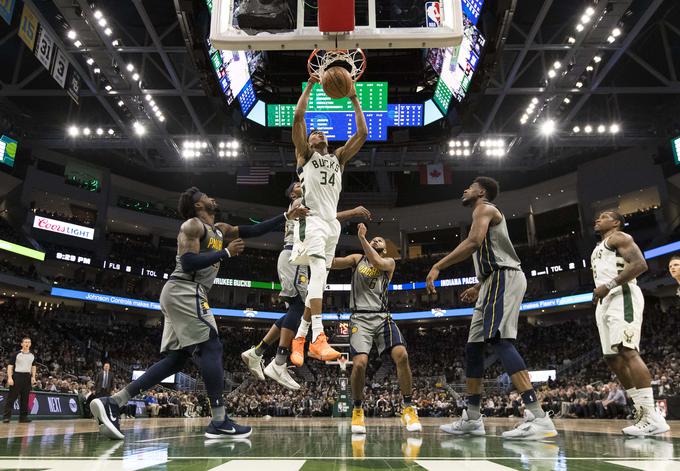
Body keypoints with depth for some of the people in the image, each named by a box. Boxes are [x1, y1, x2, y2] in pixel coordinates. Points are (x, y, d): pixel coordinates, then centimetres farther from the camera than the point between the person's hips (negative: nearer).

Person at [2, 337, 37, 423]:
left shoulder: (32, 355, 13)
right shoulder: (16, 354, -2)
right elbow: (10, 366, -5)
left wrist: (33, 377, 9)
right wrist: (9, 377, -15)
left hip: (27, 377, 5)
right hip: (17, 376, -5)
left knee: (25, 398, 6)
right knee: (11, 397, -6)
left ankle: (23, 417, 11)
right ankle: (6, 416, -2)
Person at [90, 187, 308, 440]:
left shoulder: (220, 230, 22)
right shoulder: (193, 225, -5)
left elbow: (253, 230, 22)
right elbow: (188, 263, -18)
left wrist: (286, 216, 19)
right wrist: (226, 253, -11)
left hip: (181, 295, 10)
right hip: (184, 291, -10)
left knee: (176, 359, 8)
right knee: (211, 347, -10)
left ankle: (111, 402, 5)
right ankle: (219, 422, -7)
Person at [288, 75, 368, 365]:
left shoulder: (338, 158, 25)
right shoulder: (304, 155, 14)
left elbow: (362, 134, 18)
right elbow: (298, 117, 3)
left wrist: (354, 99, 17)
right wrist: (310, 85, 7)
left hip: (332, 223, 6)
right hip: (311, 219, -6)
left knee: (318, 279, 5)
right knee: (318, 270, -25)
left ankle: (300, 338, 13)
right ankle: (318, 338, -33)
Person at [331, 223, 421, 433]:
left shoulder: (389, 262, 13)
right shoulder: (357, 259, 15)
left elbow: (377, 262, -11)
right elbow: (331, 262, 1)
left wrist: (361, 237, -12)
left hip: (382, 317, 1)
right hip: (360, 318, -1)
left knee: (401, 355, -19)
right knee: (360, 363, -19)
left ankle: (409, 409, -3)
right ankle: (358, 411, 5)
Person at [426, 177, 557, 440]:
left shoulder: (484, 208, 0)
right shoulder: (485, 214, 30)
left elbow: (473, 242, -19)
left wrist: (438, 267, -20)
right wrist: (478, 287, 34)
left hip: (503, 278, -10)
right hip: (496, 281, 10)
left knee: (499, 340, -23)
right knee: (473, 346, 8)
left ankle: (539, 418, -28)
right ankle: (472, 419, 12)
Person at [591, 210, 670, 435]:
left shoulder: (618, 237, 2)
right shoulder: (599, 248, 30)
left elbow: (640, 264, -14)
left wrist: (609, 285, -19)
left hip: (622, 297, -10)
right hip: (605, 302, 10)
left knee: (627, 351, -21)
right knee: (613, 358, 5)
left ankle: (652, 418, -23)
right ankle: (644, 414, 8)